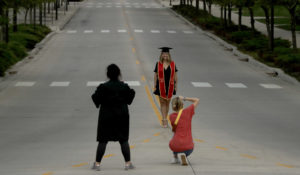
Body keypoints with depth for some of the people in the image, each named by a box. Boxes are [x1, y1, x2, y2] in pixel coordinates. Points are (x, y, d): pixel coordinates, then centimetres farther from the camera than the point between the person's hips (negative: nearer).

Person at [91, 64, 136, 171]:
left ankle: (97, 163, 5)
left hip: (106, 115, -2)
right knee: (123, 140, 10)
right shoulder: (124, 87, -5)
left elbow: (96, 99, -12)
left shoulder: (103, 87, -12)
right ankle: (128, 163, 9)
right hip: (122, 115, 2)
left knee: (103, 140, 5)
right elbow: (129, 99, 2)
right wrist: (132, 92, 19)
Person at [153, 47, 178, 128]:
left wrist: (175, 86, 2)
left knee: (167, 103, 8)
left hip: (169, 86, 1)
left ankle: (164, 119, 20)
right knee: (162, 103, -2)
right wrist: (155, 86, -1)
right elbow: (155, 75, 2)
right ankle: (164, 120, -4)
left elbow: (175, 75, 5)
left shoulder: (172, 64, 0)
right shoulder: (158, 64, -2)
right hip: (161, 86, -1)